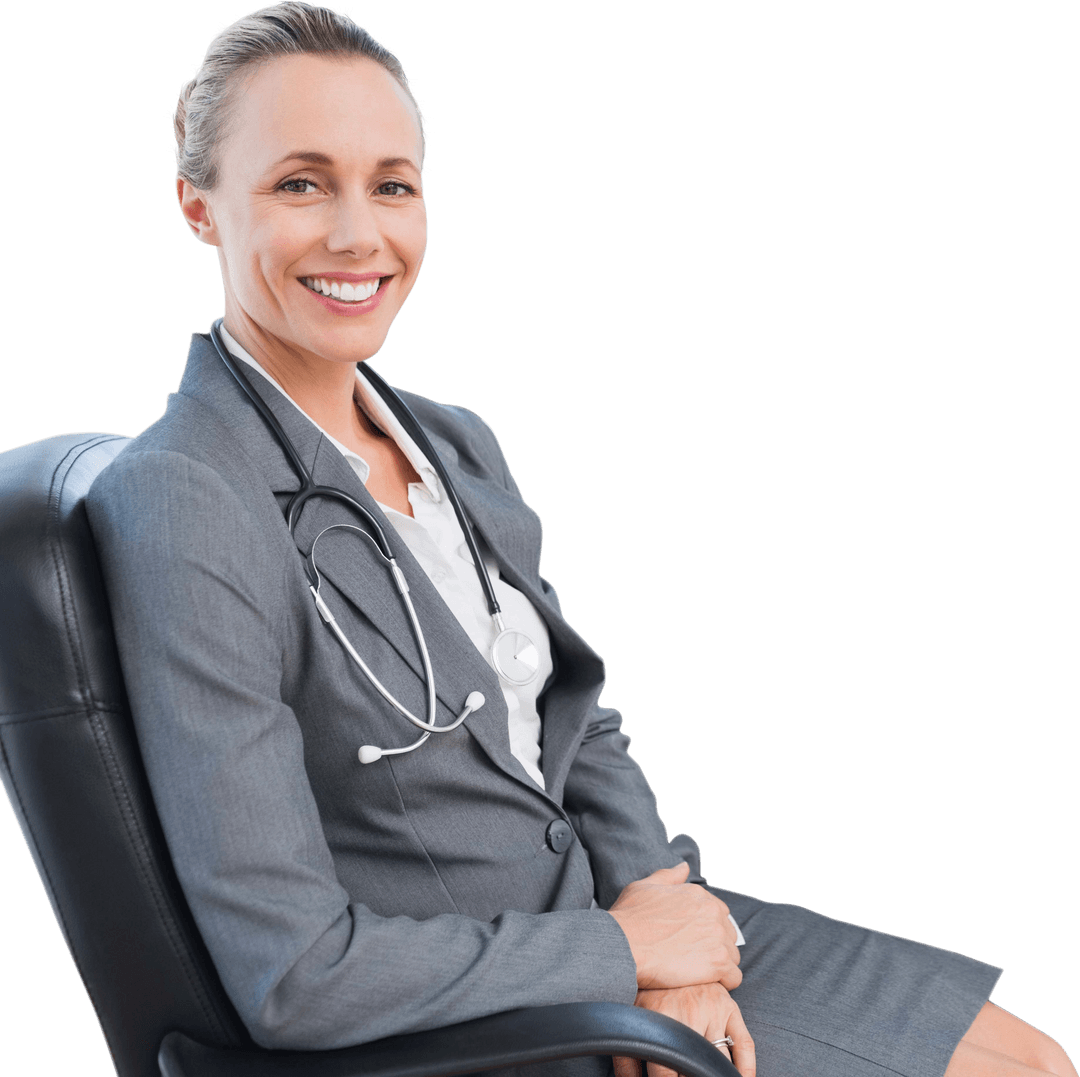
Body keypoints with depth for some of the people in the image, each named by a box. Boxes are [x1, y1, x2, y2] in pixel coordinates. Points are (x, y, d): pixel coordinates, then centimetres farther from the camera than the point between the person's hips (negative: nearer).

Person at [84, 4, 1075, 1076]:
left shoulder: (461, 446, 3)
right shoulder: (177, 506, -22)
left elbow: (582, 730, 10)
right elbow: (290, 974, -24)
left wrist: (656, 898, -9)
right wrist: (621, 949, -15)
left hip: (608, 909, 7)